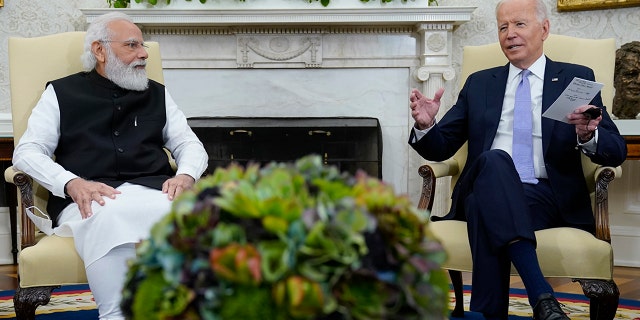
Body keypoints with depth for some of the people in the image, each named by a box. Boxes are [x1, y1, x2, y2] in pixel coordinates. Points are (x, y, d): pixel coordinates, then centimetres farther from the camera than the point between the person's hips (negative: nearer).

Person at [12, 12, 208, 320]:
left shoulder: (157, 94, 25)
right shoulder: (62, 93, 16)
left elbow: (190, 144, 23)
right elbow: (27, 151, 7)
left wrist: (185, 175, -3)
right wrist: (72, 183, -13)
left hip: (151, 191, 2)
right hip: (87, 199, -2)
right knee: (108, 217, -40)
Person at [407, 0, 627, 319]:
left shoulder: (576, 78, 14)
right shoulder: (479, 83, 21)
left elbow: (617, 151, 5)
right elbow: (440, 148, 18)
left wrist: (587, 136, -18)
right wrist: (425, 125, -6)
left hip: (548, 197, -2)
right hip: (485, 190, 2)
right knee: (494, 160, -35)